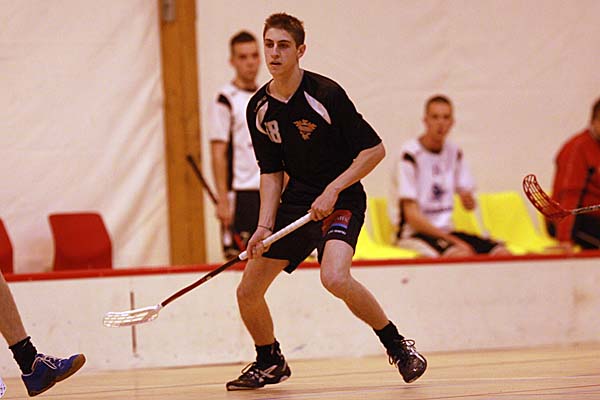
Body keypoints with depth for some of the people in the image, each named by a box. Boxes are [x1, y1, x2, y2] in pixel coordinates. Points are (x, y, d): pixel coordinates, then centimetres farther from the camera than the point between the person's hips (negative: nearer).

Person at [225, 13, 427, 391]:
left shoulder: (325, 94, -17)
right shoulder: (259, 108, 1)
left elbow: (374, 149, -14)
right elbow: (271, 172, 9)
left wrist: (333, 190, -20)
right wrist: (265, 226, -4)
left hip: (341, 200, -6)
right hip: (296, 201, 6)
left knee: (335, 278, -32)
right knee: (248, 292, 4)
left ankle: (398, 345, -11)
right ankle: (270, 363, 32)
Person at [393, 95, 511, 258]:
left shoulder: (454, 152, 11)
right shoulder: (410, 154, -10)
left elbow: (469, 205, 15)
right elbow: (412, 216, -15)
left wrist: (468, 199, -11)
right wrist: (454, 241, -18)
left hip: (446, 230, 7)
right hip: (414, 232, -7)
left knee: (502, 253, -17)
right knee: (461, 254, -36)